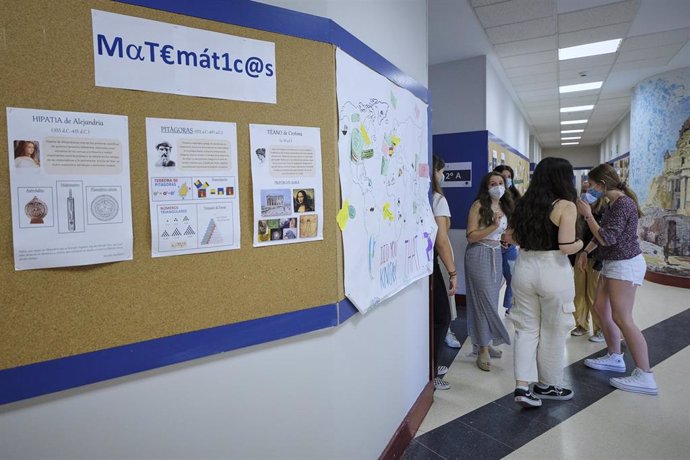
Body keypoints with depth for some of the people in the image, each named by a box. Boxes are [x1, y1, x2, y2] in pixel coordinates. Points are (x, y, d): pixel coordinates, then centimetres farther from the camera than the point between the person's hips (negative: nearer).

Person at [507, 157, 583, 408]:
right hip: (553, 270, -5)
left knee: (527, 328, 13)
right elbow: (567, 247, -17)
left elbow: (510, 237, 9)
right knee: (553, 331, 13)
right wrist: (580, 243, 3)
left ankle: (522, 386, 8)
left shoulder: (525, 203, 6)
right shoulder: (565, 206, -11)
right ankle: (547, 385, 29)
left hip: (524, 267, 5)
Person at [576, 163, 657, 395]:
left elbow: (607, 239, -24)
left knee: (622, 319, -10)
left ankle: (645, 376, -5)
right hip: (612, 263, 10)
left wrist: (588, 215, -19)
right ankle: (614, 357, 27)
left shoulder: (623, 204, -20)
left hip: (625, 265, -10)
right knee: (601, 307, 14)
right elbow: (603, 234, 22)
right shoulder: (614, 203, 10)